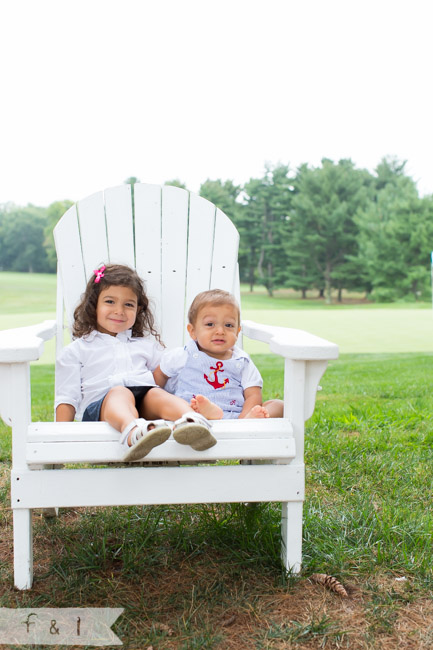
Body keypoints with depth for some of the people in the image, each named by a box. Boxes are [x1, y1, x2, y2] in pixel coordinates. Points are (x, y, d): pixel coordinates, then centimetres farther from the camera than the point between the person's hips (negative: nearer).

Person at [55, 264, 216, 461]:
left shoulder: (147, 345, 33)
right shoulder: (76, 351, 24)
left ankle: (191, 422, -62)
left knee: (157, 394, -31)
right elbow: (67, 398, 16)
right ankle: (134, 433, -69)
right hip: (99, 404, -2)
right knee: (120, 393, -36)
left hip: (145, 400, 3)